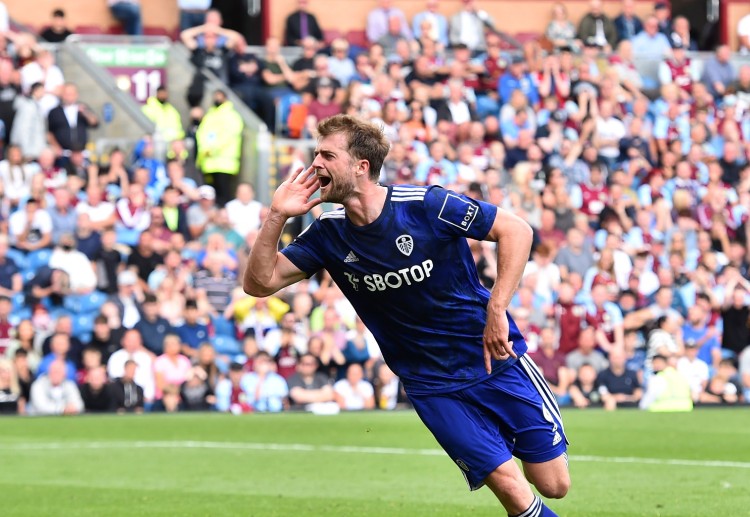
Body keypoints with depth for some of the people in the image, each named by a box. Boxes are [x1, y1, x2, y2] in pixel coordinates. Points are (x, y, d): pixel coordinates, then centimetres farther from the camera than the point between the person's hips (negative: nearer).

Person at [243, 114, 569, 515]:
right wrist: (276, 217, -17)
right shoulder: (329, 234, -4)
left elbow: (516, 230, -14)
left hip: (495, 359, -2)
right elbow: (259, 283, -5)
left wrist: (495, 309, -22)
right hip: (432, 387, 2)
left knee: (554, 485, 0)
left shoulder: (426, 205, -17)